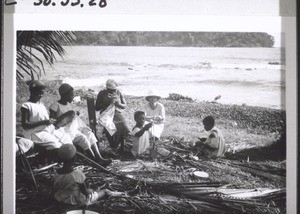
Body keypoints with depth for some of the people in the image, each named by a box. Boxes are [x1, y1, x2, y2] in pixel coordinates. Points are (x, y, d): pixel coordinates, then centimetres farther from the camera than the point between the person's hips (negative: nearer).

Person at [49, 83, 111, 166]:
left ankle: (99, 158, -25)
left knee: (90, 134, -16)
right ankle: (95, 161, -25)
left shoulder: (69, 104, 16)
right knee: (82, 137, -28)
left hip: (74, 127, 8)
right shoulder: (55, 106, -8)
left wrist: (75, 114, 0)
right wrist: (66, 115, -19)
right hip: (65, 130, -8)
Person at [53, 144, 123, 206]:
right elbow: (85, 192, -21)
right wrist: (88, 191, 2)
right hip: (78, 201, -5)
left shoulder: (56, 174, -16)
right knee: (105, 191, 17)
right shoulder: (77, 174, -31)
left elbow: (55, 191, -2)